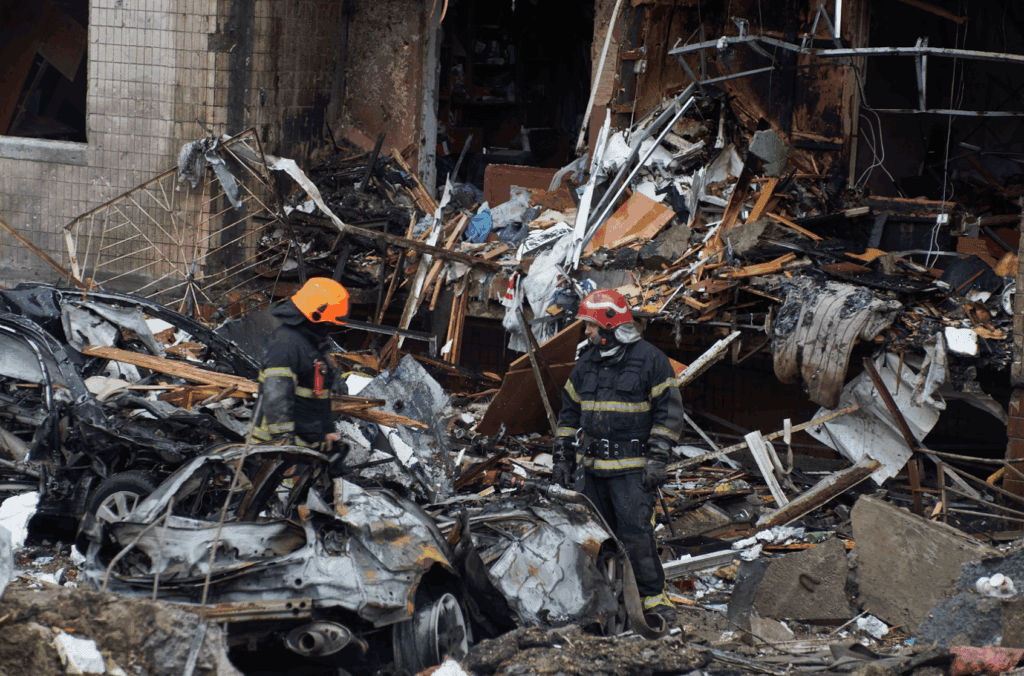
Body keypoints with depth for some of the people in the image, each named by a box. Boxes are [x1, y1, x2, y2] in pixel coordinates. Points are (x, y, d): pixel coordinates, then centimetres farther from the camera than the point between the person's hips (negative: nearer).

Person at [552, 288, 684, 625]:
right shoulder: (586, 364, 11)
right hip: (594, 467, 7)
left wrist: (657, 459, -13)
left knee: (636, 532, -13)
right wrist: (563, 456, 13)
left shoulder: (651, 360, -7)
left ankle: (654, 596, -6)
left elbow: (669, 412, -7)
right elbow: (569, 412, 18)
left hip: (632, 468, -6)